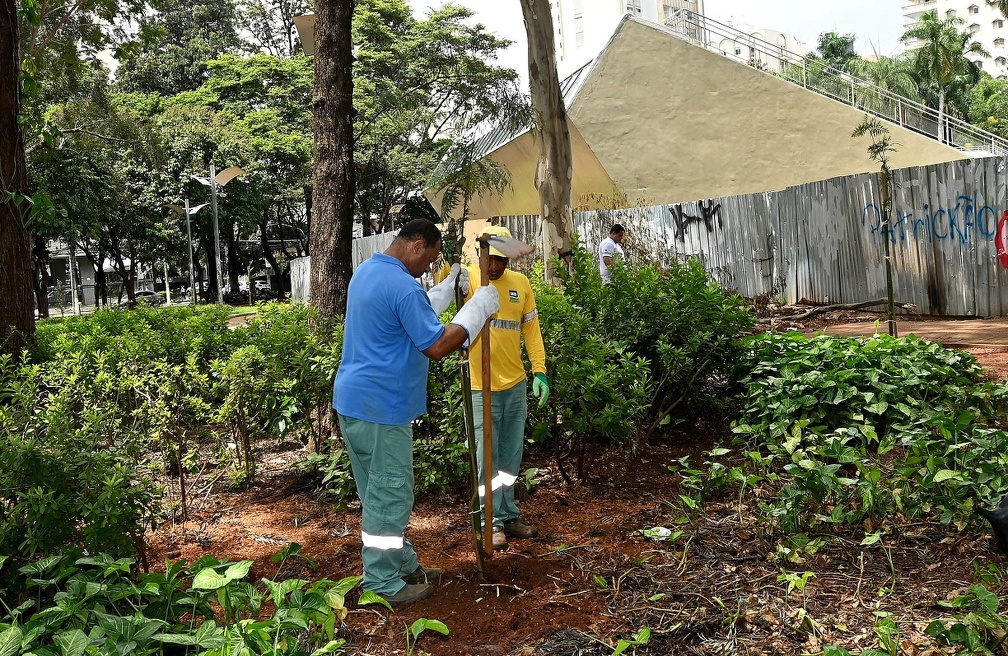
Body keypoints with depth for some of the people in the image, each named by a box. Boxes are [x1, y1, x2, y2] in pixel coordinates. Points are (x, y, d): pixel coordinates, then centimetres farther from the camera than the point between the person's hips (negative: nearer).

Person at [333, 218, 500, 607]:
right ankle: (382, 586, 12)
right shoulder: (403, 286, -20)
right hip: (381, 406, -10)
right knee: (388, 495, 2)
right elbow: (437, 347, -18)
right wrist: (477, 309, -10)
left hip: (353, 400, 10)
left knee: (381, 490, 18)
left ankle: (402, 565, 32)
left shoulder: (367, 271, 12)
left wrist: (449, 288, 19)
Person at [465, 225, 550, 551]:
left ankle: (510, 516, 29)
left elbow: (531, 328, 8)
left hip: (516, 384, 5)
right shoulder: (468, 279, -9)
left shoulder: (521, 283, 3)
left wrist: (539, 370, 2)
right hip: (482, 387, -4)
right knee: (488, 459, 4)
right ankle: (493, 522, 15)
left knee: (511, 457, 16)